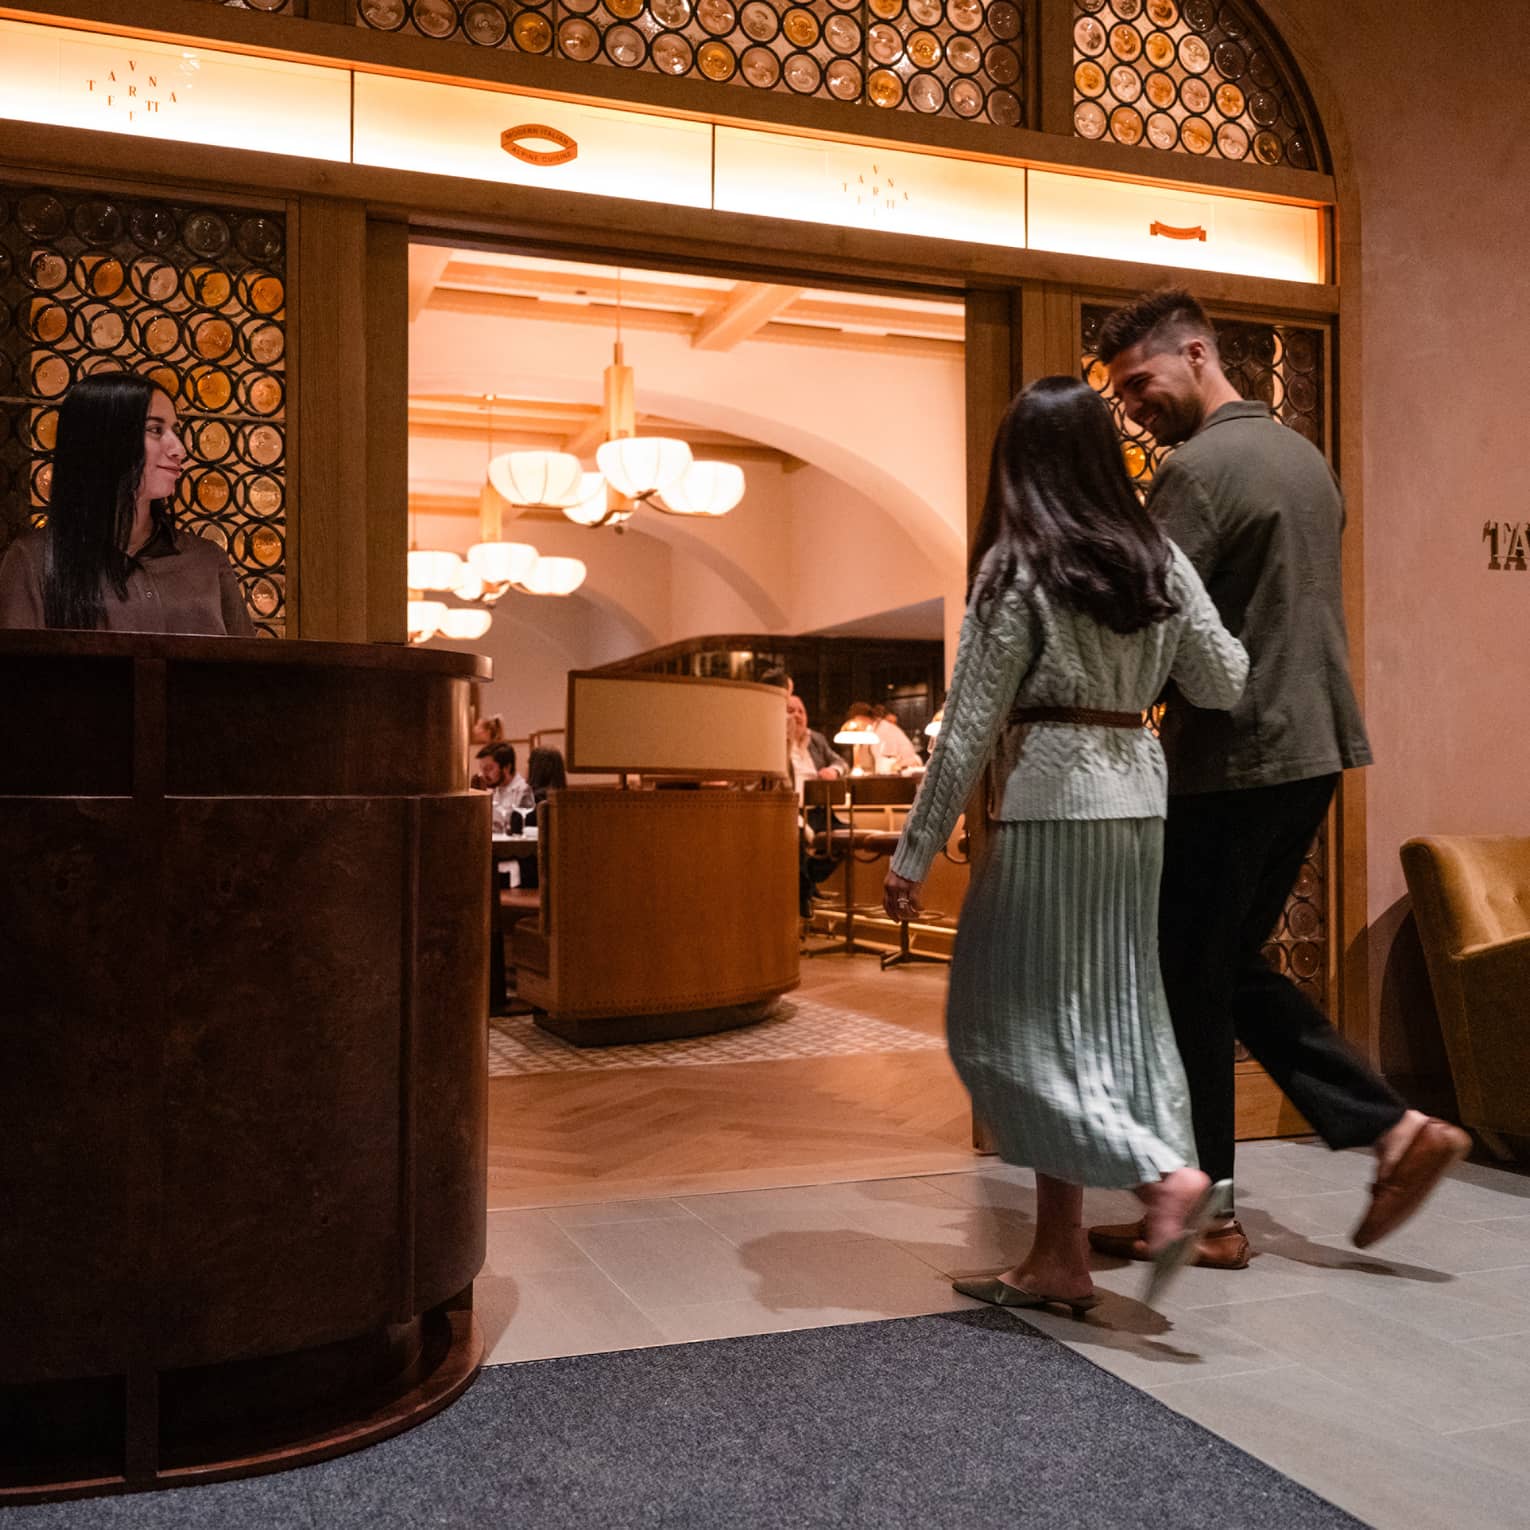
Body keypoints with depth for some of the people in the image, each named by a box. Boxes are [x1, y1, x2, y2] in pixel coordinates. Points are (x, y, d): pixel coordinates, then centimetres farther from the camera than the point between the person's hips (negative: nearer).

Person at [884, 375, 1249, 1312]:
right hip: (1138, 799, 7)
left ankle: (1165, 1174, -8)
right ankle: (1057, 1258, 18)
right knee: (1108, 1016, 10)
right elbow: (1228, 686, 10)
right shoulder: (1160, 560, 8)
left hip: (1050, 800, -7)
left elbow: (971, 725, -9)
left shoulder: (1017, 567, -7)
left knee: (1010, 1021, 4)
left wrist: (915, 854, -4)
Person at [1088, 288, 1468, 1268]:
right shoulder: (1305, 455, 16)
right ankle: (1396, 1128, 13)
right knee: (1233, 966, 18)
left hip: (1233, 758, -9)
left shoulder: (1199, 468, -13)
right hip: (1315, 746, 9)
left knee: (1188, 982, 3)